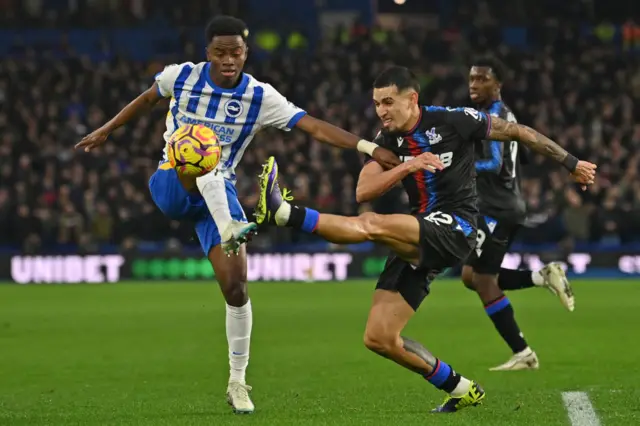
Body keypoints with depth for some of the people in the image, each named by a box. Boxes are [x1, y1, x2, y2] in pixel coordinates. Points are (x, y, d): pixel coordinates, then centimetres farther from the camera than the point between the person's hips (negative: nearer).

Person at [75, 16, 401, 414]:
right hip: (171, 185, -1)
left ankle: (238, 382, 4)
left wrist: (370, 147, -26)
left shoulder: (260, 97, -10)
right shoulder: (181, 76, -9)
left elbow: (316, 127, -16)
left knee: (236, 287, -10)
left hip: (218, 194, 1)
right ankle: (230, 230, -58)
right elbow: (146, 100, 13)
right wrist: (106, 131, 20)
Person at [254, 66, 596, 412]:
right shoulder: (387, 140, 8)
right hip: (418, 240, 7)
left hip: (454, 230, -7)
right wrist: (408, 166, -19)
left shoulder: (453, 121, -7)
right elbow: (363, 192, -5)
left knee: (372, 224, -33)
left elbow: (518, 133, 3)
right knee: (379, 339, -1)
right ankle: (459, 389, 10)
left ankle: (284, 213, -41)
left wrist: (572, 164, 9)